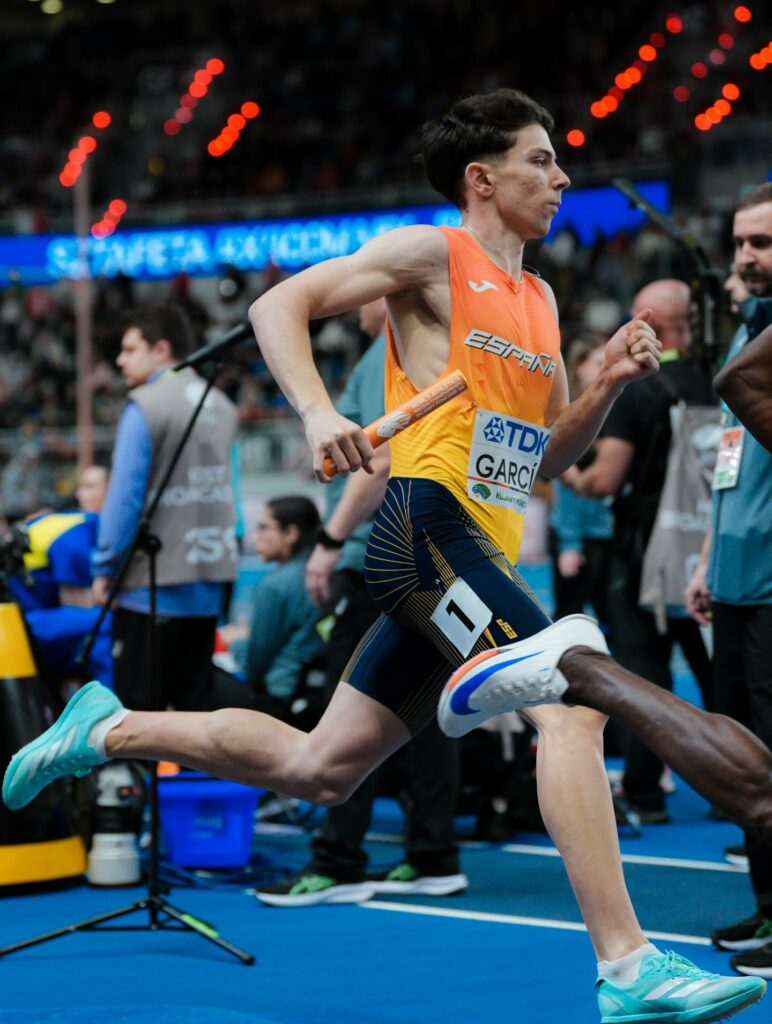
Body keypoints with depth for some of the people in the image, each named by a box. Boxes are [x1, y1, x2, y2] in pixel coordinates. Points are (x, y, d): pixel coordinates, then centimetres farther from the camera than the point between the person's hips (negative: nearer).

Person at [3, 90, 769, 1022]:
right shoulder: (431, 254, 1)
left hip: (478, 561, 9)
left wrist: (609, 384, 8)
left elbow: (548, 457, 25)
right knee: (572, 706, -24)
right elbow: (278, 306, -3)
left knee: (316, 770, 12)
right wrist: (318, 414, -18)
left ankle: (110, 729, 28)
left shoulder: (539, 300, 24)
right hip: (426, 525, -9)